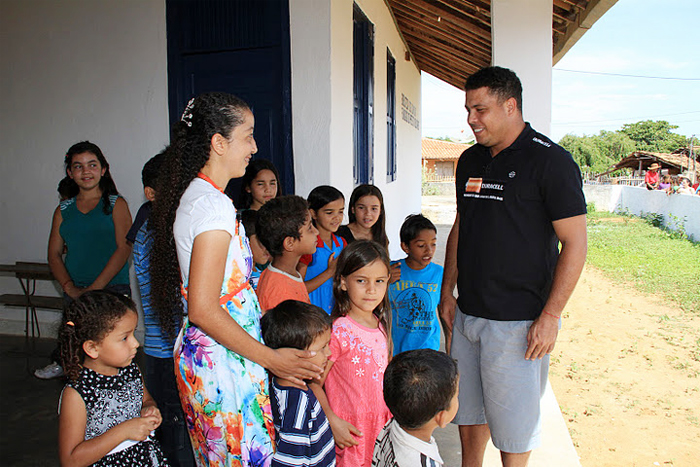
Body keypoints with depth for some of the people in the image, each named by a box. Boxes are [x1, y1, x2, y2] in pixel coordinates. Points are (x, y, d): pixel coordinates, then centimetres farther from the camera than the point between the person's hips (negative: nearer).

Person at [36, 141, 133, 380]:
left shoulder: (116, 204, 5)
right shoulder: (63, 210, 17)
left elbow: (124, 248, -5)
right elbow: (54, 255, 14)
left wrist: (94, 288, -12)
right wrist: (70, 288, -4)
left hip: (112, 288, -3)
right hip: (75, 293, 3)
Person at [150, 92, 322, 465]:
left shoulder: (196, 194, 8)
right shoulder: (214, 205, -21)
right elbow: (203, 309, -25)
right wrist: (271, 358, -19)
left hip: (202, 353, 10)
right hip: (224, 362, -10)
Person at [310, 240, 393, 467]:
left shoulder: (381, 325, 4)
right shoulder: (338, 331, -18)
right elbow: (313, 383, -17)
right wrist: (333, 422, -23)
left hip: (382, 426, 6)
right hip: (351, 432, -6)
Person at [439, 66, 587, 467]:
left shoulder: (550, 161, -11)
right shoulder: (470, 160, 9)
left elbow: (575, 244, -12)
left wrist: (550, 317, -16)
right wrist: (447, 294, 12)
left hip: (519, 321, -6)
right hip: (467, 313, 6)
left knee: (513, 419, 8)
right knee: (468, 410, 18)